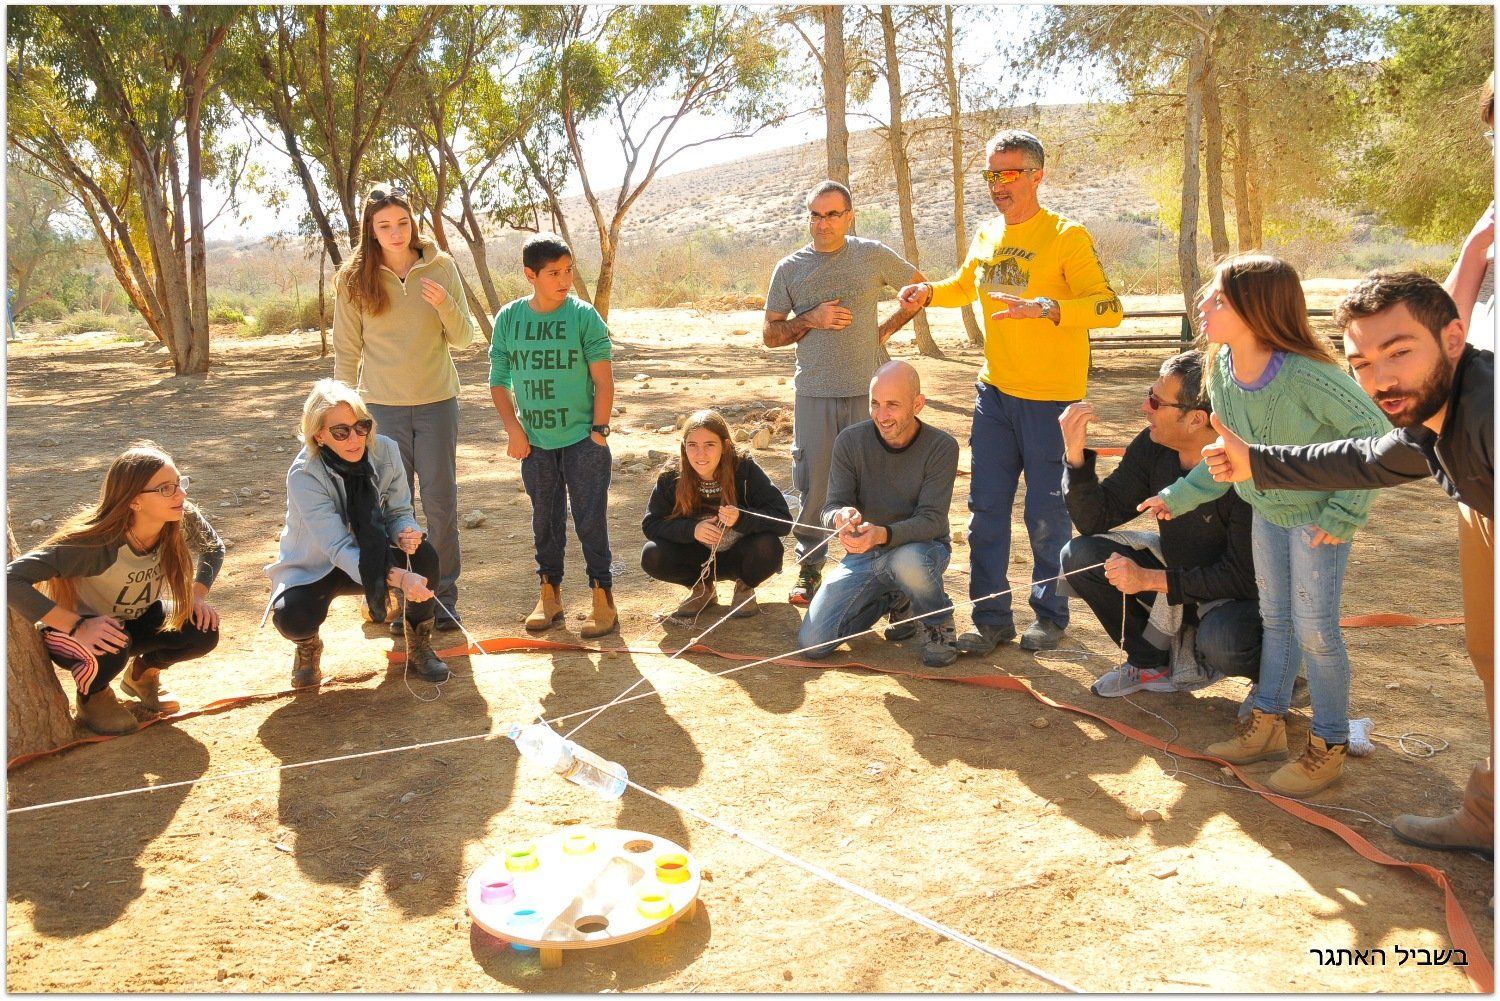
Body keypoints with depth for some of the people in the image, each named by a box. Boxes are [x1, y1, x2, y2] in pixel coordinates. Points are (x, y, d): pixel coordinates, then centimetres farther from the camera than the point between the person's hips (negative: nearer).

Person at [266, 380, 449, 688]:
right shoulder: (304, 475, -29)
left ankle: (419, 649, -4)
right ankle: (308, 647, 7)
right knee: (292, 618, -34)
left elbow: (399, 511, -6)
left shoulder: (385, 451, -17)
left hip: (371, 557, 3)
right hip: (314, 568, -3)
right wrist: (398, 577, -50)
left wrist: (406, 533, -32)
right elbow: (339, 549, -34)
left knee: (424, 555, -28)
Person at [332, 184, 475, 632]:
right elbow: (346, 350, 4)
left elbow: (462, 338, -2)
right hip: (382, 406, 0)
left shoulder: (440, 267, -2)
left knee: (441, 502, 5)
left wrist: (445, 304, -21)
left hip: (437, 402, 0)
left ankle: (444, 597, 18)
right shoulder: (355, 278, -2)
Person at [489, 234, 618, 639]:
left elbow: (603, 381, -5)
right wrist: (514, 430, -2)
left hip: (582, 439, -3)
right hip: (535, 442, 3)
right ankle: (549, 596, 26)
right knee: (545, 521, 14)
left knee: (591, 521, 0)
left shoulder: (584, 316, -6)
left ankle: (603, 601, 9)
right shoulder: (509, 318, 1)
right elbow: (498, 382, 7)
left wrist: (599, 431, -9)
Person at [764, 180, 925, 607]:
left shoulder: (874, 255, 3)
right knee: (813, 486, 3)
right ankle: (809, 571, 17)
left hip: (867, 390, 0)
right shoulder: (790, 268, 6)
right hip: (813, 393, 1)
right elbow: (770, 334, 8)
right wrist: (811, 319, -9)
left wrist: (886, 328, 4)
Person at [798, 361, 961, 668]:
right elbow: (831, 508, -10)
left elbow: (931, 519, -22)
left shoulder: (941, 447, -15)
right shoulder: (851, 441, -9)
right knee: (812, 644, -9)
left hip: (921, 546, -3)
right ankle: (894, 602, 17)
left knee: (908, 560, -42)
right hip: (864, 555, 3)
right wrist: (841, 516, -37)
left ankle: (938, 624, -6)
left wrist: (882, 534, -42)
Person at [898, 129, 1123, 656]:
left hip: (1050, 397, -6)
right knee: (987, 509, 7)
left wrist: (1045, 307, -35)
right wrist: (929, 292, 8)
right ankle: (992, 619, 17)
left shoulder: (1066, 236, -11)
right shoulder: (986, 236, 8)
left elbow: (1108, 308, -20)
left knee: (1046, 516, 3)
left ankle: (1050, 617, 22)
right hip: (996, 391, 6)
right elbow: (965, 284, 28)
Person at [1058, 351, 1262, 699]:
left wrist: (1150, 579, -29)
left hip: (1242, 598, -6)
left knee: (1221, 643, -38)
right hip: (1177, 573, 6)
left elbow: (1244, 576, -27)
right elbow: (1097, 519, -6)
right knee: (1080, 556, -11)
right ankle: (1153, 663, 7)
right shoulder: (1153, 447, -10)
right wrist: (1076, 455, -21)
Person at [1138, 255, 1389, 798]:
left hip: (1316, 516, -7)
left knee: (1314, 630, 1)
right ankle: (1268, 723, 32)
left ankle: (1329, 746, 18)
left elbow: (1376, 434, -24)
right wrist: (1180, 496, 5)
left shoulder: (1306, 375, -32)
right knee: (1275, 619, 17)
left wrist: (1344, 513, -23)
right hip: (1266, 510, 7)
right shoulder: (1222, 369, -10)